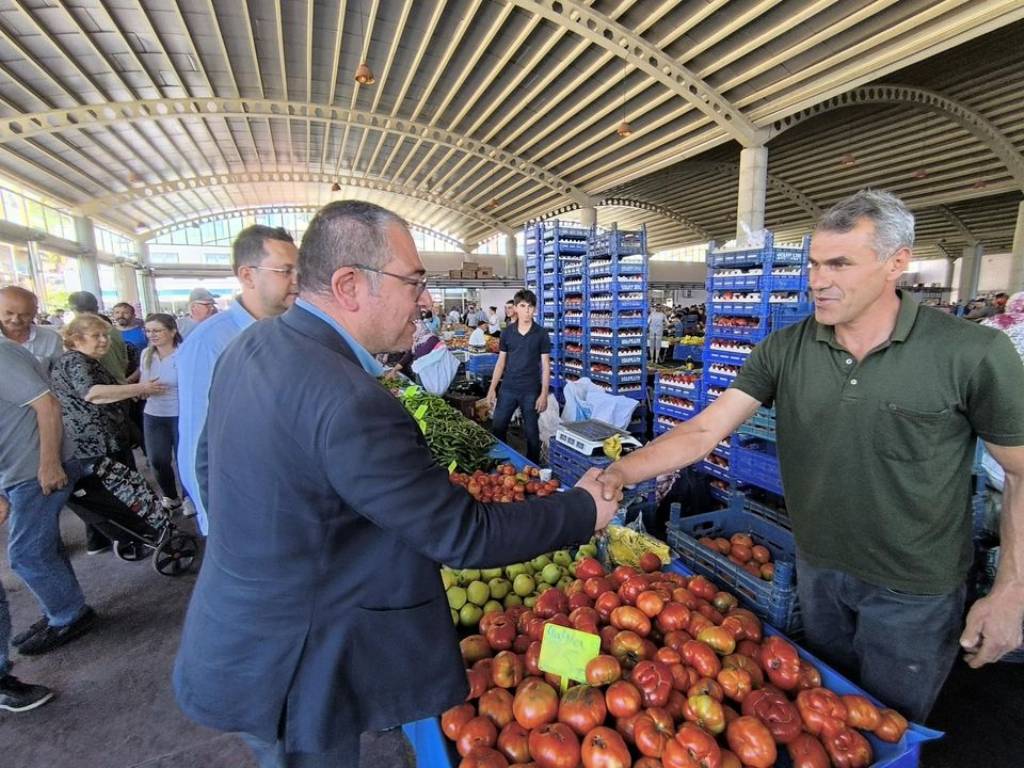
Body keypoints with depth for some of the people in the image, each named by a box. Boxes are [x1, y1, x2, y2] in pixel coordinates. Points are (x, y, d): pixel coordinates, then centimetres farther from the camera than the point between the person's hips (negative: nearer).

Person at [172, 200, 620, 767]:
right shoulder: (351, 403, -35)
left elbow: (209, 466, 9)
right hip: (288, 672, -8)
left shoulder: (251, 345, -5)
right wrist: (584, 509, -13)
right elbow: (464, 535, -27)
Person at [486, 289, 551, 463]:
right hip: (508, 389, 3)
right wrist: (492, 388, 4)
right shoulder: (507, 333, 4)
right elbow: (501, 362, 9)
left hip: (531, 391, -2)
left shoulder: (541, 334, -3)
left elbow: (545, 366, -3)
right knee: (497, 427, 7)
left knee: (531, 432, 8)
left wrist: (544, 394, -8)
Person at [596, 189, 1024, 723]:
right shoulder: (784, 350, -11)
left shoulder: (972, 353, -18)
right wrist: (617, 474, -28)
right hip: (816, 569, 3)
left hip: (913, 592, -2)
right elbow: (703, 431, -16)